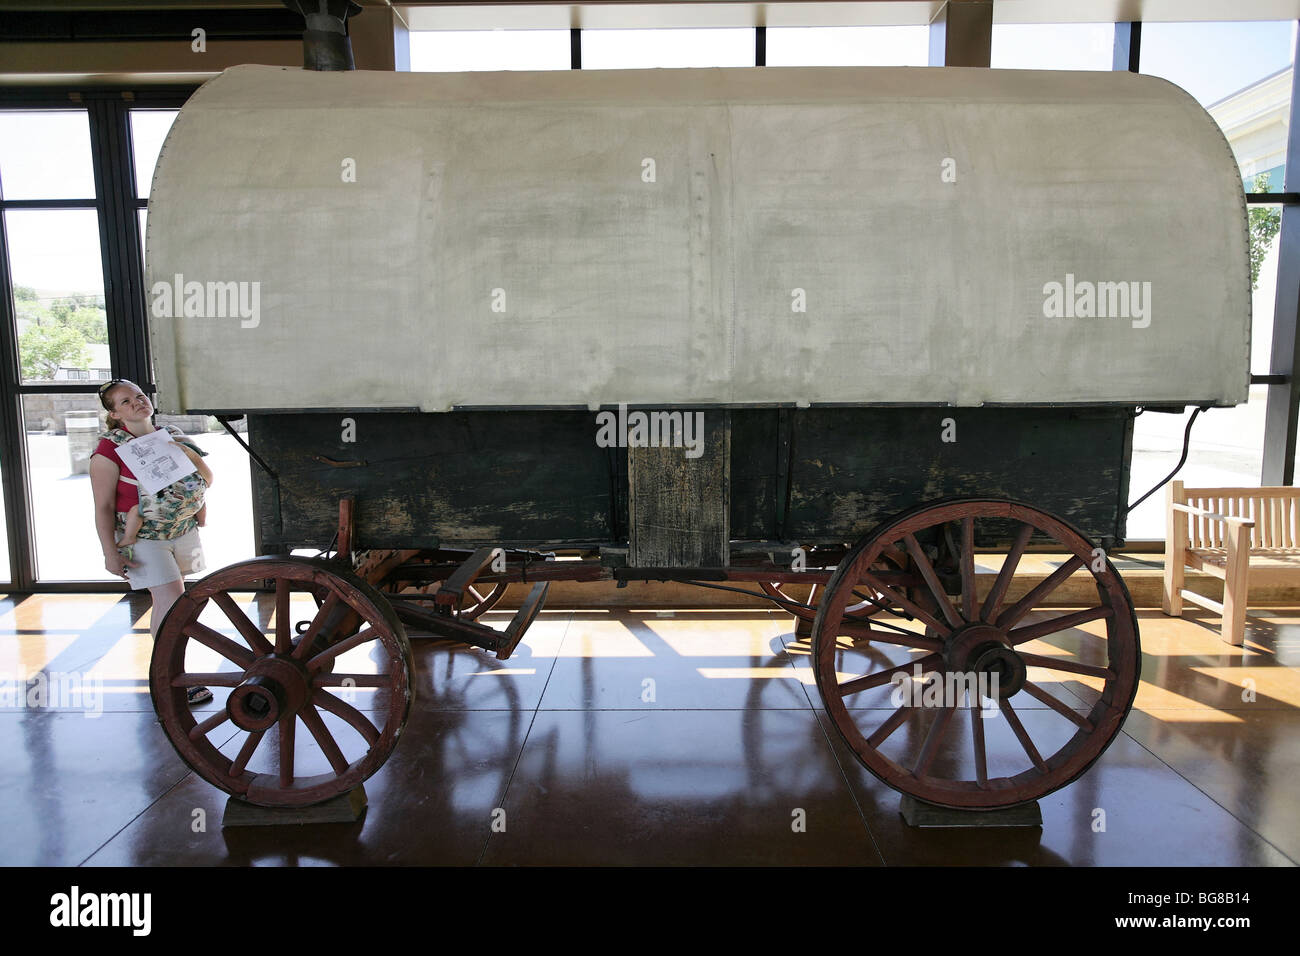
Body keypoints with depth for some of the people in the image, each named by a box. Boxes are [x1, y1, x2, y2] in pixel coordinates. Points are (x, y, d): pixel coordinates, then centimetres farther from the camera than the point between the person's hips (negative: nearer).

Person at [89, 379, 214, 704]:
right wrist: (110, 552, -16)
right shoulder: (110, 447, -11)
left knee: (164, 603, 12)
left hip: (183, 529, 5)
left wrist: (189, 452, -11)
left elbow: (208, 479, 8)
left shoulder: (172, 435, 4)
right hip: (143, 537, -5)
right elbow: (103, 506, -12)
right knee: (172, 602, -13)